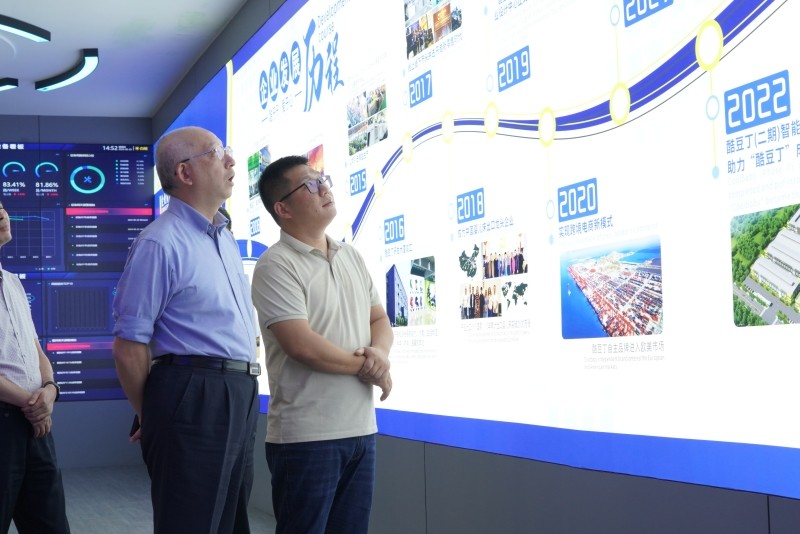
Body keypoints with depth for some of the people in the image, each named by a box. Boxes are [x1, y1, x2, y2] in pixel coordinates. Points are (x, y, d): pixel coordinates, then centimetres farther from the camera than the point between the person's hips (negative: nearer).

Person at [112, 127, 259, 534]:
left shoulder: (225, 238, 16)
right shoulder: (161, 243, -13)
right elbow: (129, 345, -13)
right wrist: (153, 416, -2)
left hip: (239, 398, 9)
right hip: (193, 398, -9)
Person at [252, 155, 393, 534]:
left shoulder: (352, 258, 14)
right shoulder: (276, 266, -11)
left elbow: (379, 320, 18)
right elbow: (302, 345, -19)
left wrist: (380, 353, -6)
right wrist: (366, 367, -7)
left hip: (361, 429, 7)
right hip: (306, 435, -7)